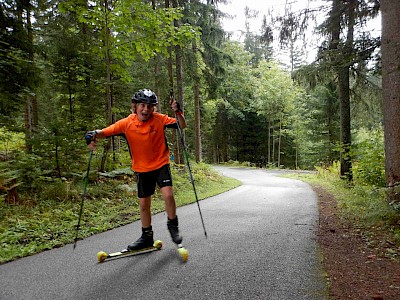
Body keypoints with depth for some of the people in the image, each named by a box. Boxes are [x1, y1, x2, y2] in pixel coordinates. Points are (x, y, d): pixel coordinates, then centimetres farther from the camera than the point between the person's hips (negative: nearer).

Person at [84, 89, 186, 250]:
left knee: (168, 195, -20)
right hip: (142, 169, 2)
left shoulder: (159, 119, -12)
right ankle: (147, 237, 30)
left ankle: (173, 225, 9)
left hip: (161, 164, -2)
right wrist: (93, 134, -33)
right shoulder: (127, 123, -11)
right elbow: (105, 132, -12)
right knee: (144, 203, 10)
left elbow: (182, 126, -12)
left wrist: (177, 112, -30)